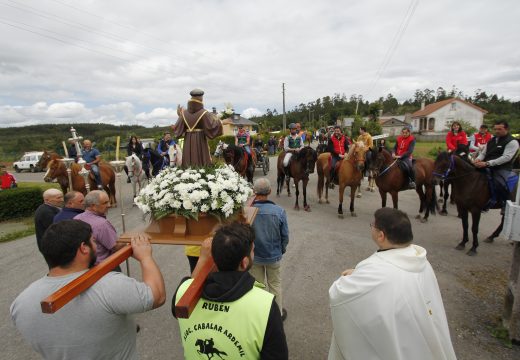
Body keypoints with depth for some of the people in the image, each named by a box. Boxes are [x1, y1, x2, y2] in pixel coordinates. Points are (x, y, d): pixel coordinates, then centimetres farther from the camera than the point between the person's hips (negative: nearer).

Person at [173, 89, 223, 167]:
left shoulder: (184, 113, 2)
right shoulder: (204, 113, -10)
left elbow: (177, 128, 4)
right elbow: (212, 126, -17)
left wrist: (179, 116, 16)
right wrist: (215, 118, 1)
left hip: (188, 142, 4)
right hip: (200, 141, -4)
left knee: (188, 164, 8)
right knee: (202, 165, 0)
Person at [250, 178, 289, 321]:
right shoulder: (279, 211, -22)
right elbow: (285, 236, -10)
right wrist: (282, 249, 11)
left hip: (254, 256, 0)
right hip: (274, 255, 0)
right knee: (275, 284, 22)